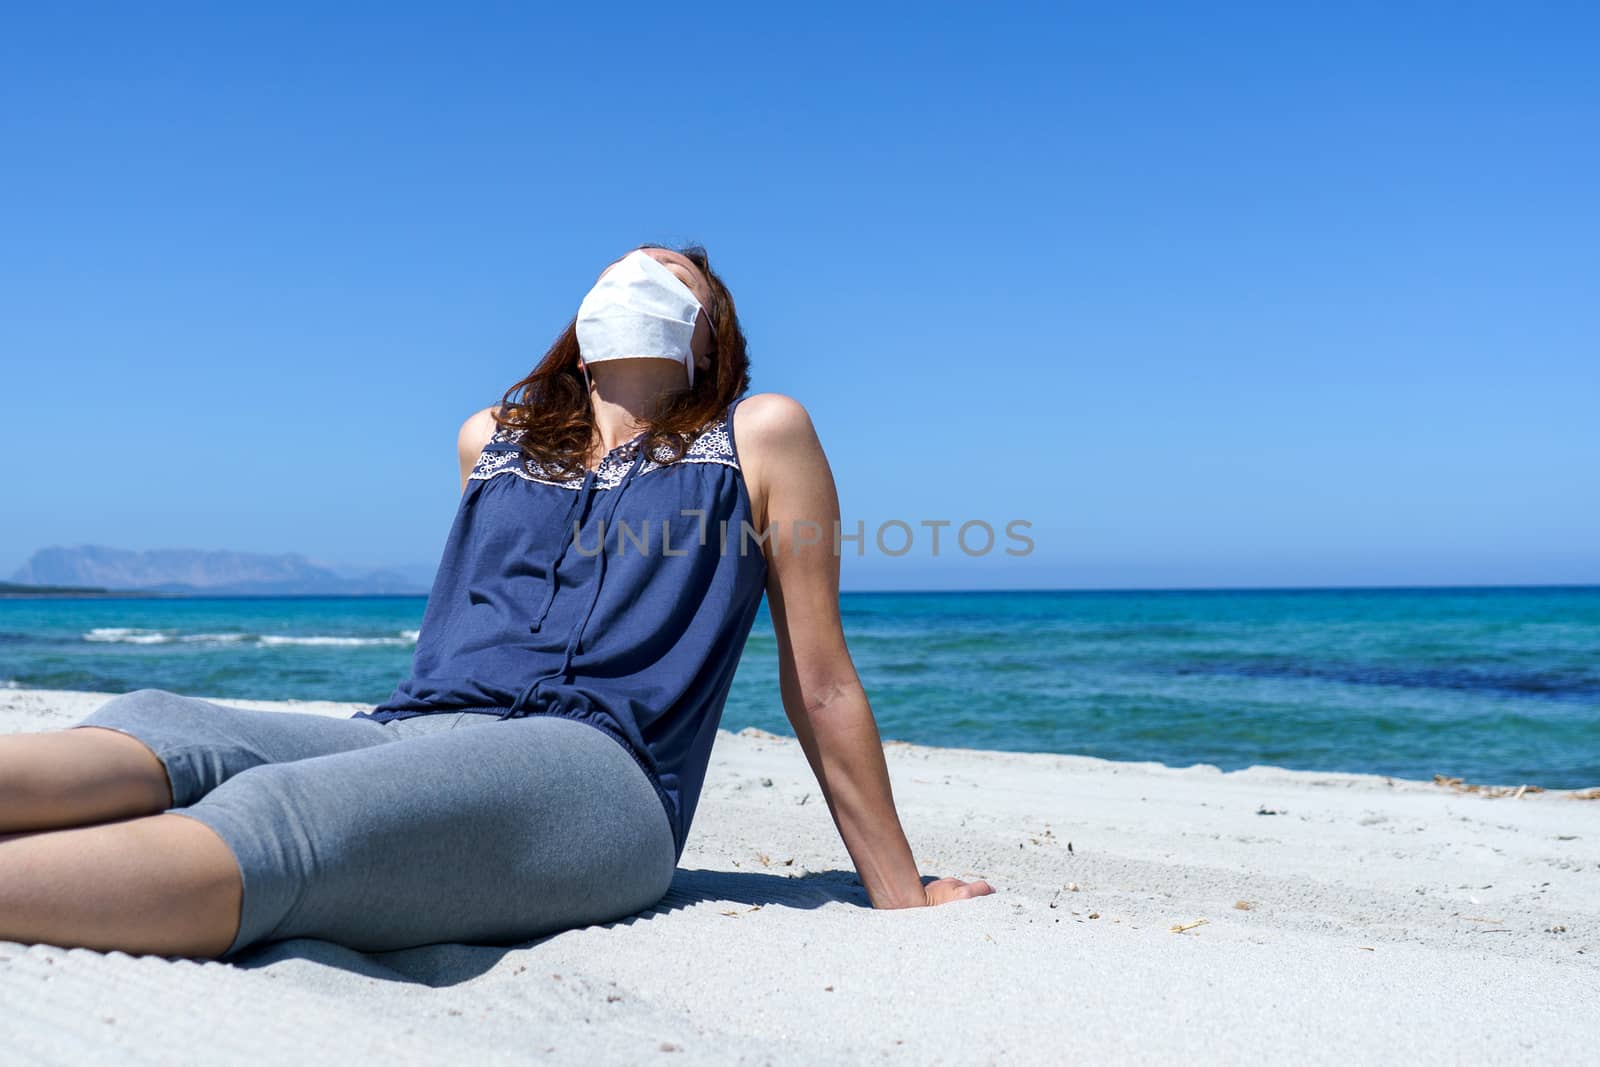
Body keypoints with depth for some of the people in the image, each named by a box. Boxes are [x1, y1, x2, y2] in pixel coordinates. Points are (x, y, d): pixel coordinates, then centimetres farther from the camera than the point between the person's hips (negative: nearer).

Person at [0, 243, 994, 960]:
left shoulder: (759, 437, 14)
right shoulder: (490, 440, 27)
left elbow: (821, 685, 13)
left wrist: (902, 895, 14)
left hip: (592, 768, -4)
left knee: (267, 817, -35)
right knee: (157, 731, -28)